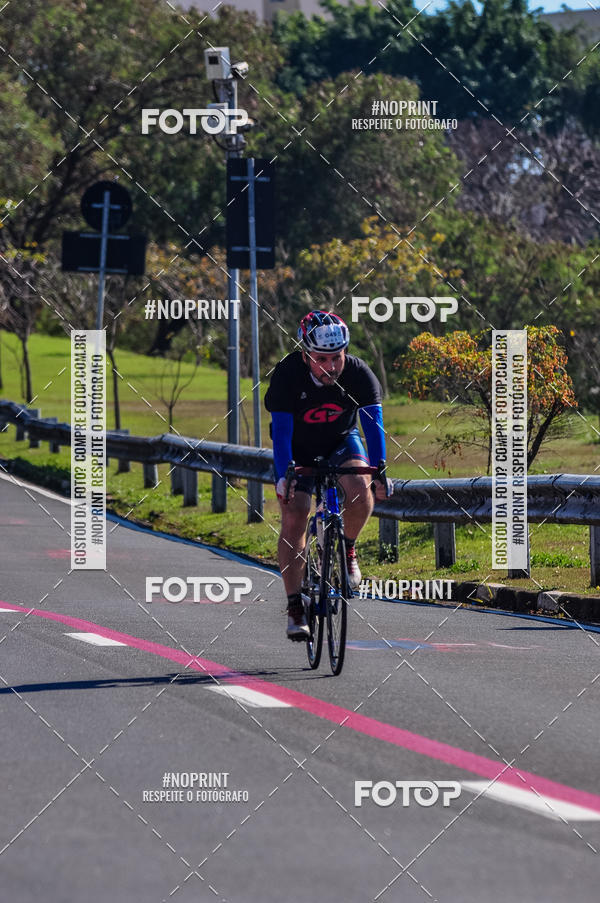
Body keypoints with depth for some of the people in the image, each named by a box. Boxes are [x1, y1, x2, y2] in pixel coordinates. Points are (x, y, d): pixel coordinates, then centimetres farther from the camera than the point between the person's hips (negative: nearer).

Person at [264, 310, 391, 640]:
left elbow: (373, 424, -30)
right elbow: (281, 431, -31)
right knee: (294, 517, -15)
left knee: (360, 489, -28)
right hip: (298, 449, -1)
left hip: (341, 442, 1)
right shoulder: (287, 374, -28)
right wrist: (283, 477, -45)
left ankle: (346, 548, 1)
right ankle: (295, 607, -9)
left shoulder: (358, 373, -25)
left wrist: (379, 470, -44)